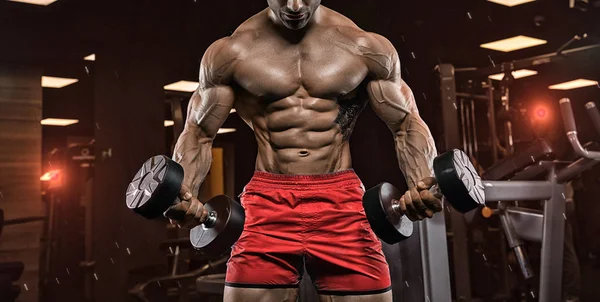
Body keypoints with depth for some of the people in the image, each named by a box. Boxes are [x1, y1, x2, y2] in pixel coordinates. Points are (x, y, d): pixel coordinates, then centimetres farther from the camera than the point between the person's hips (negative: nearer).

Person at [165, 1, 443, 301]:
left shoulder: (366, 47, 4)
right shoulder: (231, 51, 3)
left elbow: (407, 125, 6)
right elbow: (198, 133, 6)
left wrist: (422, 184, -15)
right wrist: (184, 192, -15)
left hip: (341, 202, 1)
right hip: (266, 204, 0)